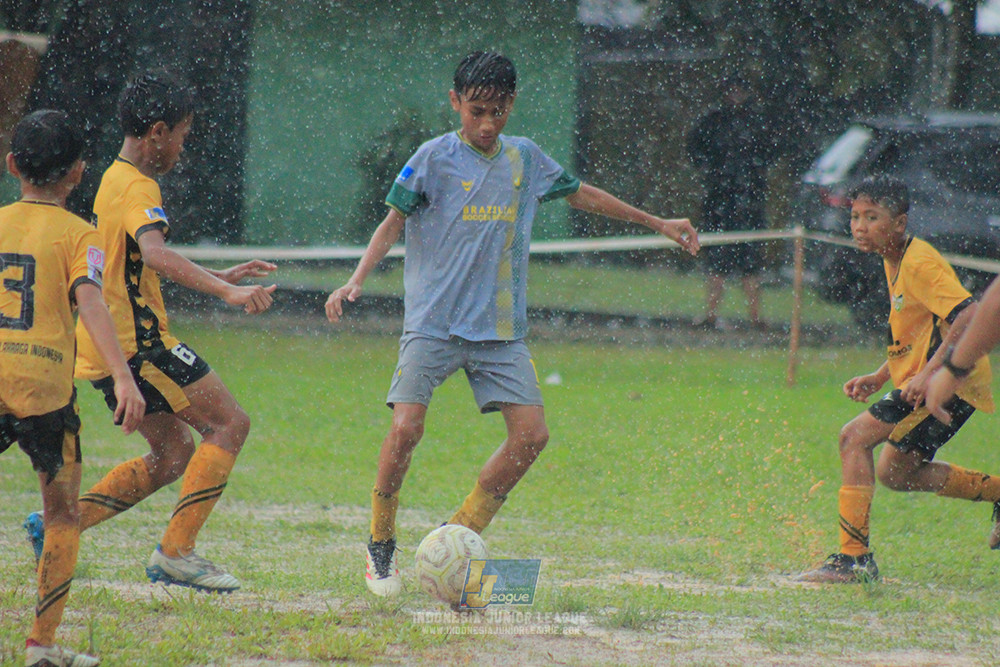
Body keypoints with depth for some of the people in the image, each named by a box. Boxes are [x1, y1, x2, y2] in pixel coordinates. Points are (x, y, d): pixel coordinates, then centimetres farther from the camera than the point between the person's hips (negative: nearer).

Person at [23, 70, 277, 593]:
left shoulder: (114, 180, 18)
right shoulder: (137, 187, -15)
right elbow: (156, 254, -34)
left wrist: (221, 276, 29)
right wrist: (225, 292, -43)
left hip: (106, 348, 10)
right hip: (137, 341, -10)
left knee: (174, 454, 16)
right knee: (229, 423, -7)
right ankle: (176, 551, -13)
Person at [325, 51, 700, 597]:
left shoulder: (524, 159, 9)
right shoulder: (434, 158, -4)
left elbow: (580, 194, 23)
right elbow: (394, 222, -1)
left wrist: (657, 224, 29)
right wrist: (356, 282, -16)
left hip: (500, 329, 4)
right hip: (433, 323, -4)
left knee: (531, 434, -9)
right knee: (405, 429, -18)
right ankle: (381, 545, 3)